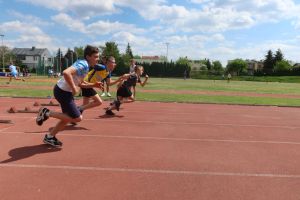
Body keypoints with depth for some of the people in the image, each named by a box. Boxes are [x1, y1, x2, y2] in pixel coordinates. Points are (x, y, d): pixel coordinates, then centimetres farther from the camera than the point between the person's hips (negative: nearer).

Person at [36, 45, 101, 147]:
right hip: (62, 92, -10)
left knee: (68, 117, 19)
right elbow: (66, 72, -38)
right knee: (77, 118, -7)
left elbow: (80, 83, 20)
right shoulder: (83, 65, -21)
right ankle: (47, 113, 0)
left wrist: (93, 85, 7)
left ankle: (50, 137, 32)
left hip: (65, 91, 10)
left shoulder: (84, 65, 11)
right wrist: (74, 88, -28)